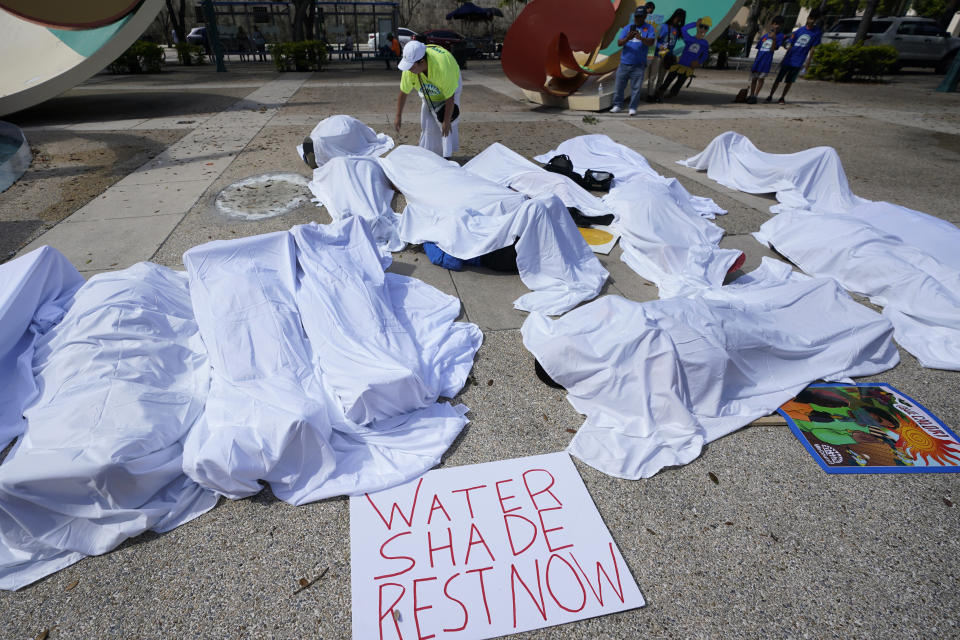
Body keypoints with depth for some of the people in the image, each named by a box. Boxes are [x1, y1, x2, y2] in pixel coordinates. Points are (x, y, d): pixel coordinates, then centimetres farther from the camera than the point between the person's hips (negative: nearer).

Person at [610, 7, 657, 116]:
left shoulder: (649, 28, 3)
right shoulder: (627, 28, 9)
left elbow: (651, 42, -13)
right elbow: (619, 43, -2)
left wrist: (640, 38, -32)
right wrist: (627, 38, -24)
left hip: (638, 65, -2)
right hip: (624, 63, 2)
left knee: (636, 88, -1)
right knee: (619, 86, 5)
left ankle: (633, 108, 7)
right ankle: (617, 105, 18)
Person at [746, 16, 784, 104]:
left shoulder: (779, 36, 1)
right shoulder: (765, 35, 10)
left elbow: (773, 49, -9)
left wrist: (774, 39, -23)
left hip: (766, 61, -4)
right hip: (758, 60, 4)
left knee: (761, 78, -5)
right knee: (754, 78, 9)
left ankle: (755, 96, -3)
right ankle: (751, 95, 21)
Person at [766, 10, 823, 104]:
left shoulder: (817, 32, 1)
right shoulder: (799, 30, 3)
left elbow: (812, 48, 1)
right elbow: (790, 45, 7)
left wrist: (808, 62, -5)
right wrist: (784, 58, -2)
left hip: (798, 62, -1)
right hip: (788, 60, 1)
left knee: (789, 81, 1)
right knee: (778, 78, 2)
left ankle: (782, 98, 14)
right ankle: (770, 96, 15)